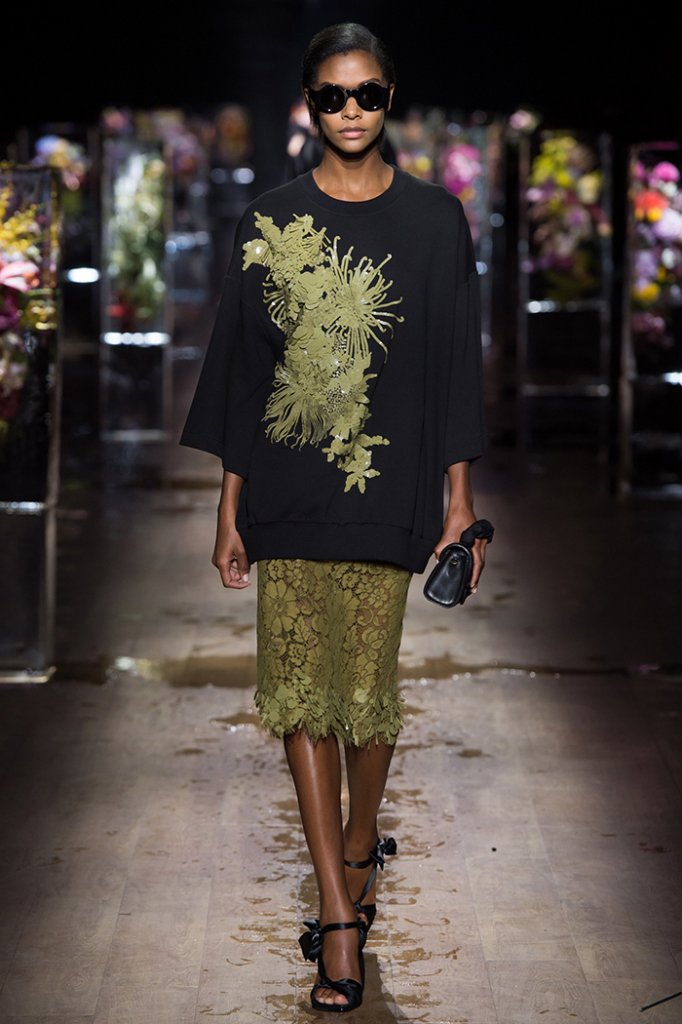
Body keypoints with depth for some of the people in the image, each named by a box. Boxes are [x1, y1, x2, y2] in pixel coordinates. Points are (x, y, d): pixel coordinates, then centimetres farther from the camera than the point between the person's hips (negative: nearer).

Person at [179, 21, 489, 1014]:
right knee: (301, 688, -1)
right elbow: (241, 363, 5)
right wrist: (229, 509, 4)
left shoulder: (434, 217, 2)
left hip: (386, 486, -1)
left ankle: (356, 855, 31)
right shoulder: (270, 220, 4)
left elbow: (455, 363, 4)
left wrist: (460, 494, 1)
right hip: (287, 487, 1)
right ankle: (341, 913, 5)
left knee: (367, 685, 4)